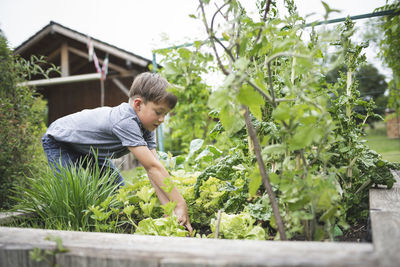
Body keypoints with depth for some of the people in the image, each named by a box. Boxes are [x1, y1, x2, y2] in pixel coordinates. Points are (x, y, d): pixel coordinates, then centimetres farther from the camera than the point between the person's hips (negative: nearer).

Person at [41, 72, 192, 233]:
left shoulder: (146, 127, -14)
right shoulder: (125, 122, -41)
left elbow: (153, 169, -20)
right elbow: (153, 167, -44)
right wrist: (180, 205, -43)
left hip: (89, 150, 8)